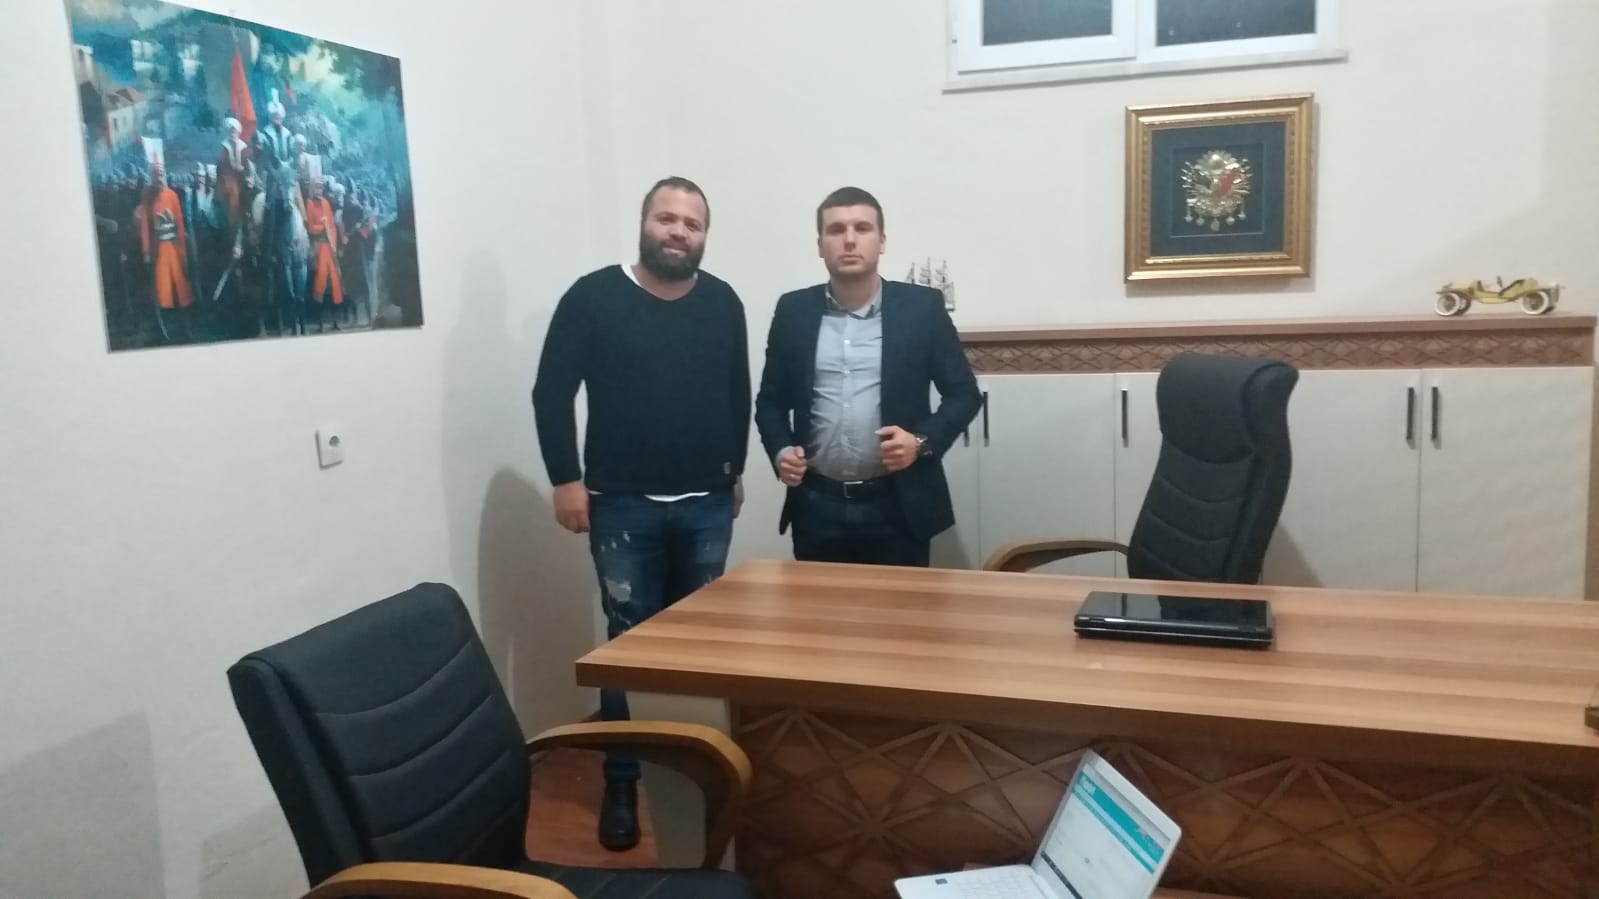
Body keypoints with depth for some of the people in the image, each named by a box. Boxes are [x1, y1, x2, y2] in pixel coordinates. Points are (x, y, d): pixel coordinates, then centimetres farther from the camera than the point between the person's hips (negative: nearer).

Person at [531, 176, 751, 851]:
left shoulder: (723, 303, 5)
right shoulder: (593, 297, -6)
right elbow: (552, 393, -5)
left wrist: (736, 468, 16)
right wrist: (566, 479, -10)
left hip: (707, 505, 3)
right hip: (623, 505, -3)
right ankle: (621, 783, 15)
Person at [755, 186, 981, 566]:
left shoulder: (922, 307, -1)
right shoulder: (794, 311, 5)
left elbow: (964, 393, 2)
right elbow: (771, 399, 12)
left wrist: (922, 441, -14)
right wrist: (780, 450, -7)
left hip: (899, 507, -2)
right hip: (817, 507, 2)